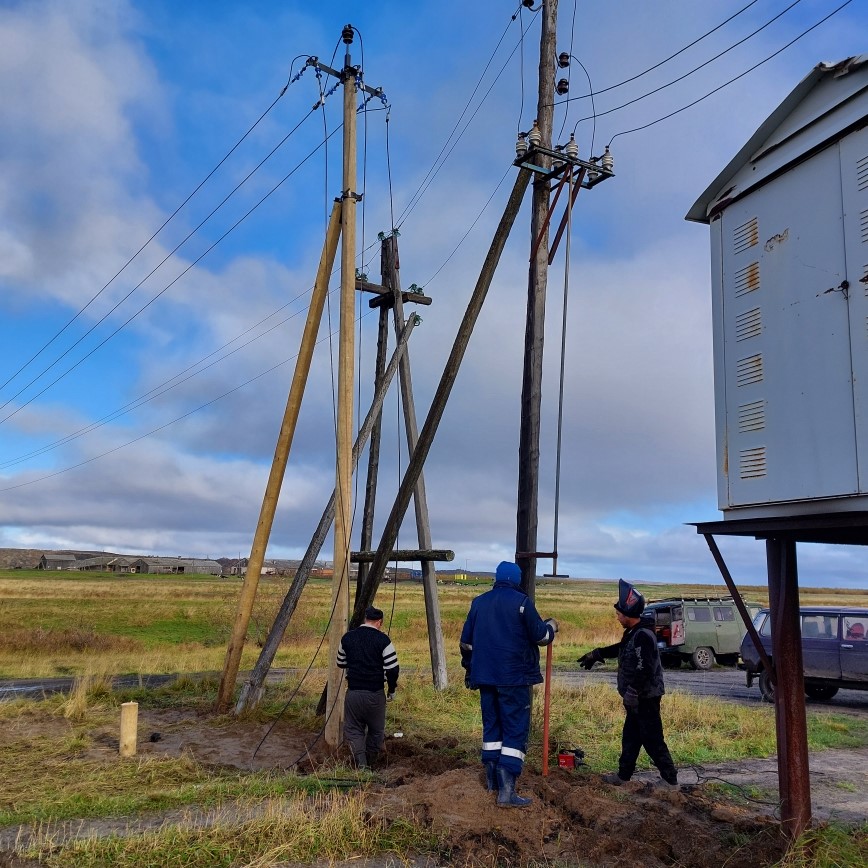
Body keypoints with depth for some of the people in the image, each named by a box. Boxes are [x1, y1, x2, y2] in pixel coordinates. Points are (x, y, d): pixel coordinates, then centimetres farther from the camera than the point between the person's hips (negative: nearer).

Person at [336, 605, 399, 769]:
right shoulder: (383, 640, -9)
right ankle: (370, 762, 26)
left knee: (353, 729, 11)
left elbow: (341, 663, 18)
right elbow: (393, 668, -12)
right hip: (375, 694, -2)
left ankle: (360, 763, -6)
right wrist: (392, 689, 4)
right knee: (376, 730, 16)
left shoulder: (347, 638, 4)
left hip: (353, 692, 2)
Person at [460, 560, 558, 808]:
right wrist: (551, 625, 16)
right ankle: (506, 790, -8)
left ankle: (492, 779, 26)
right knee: (515, 730, -2)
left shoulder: (479, 602, 9)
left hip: (485, 676, 6)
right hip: (514, 678, -5)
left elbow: (466, 642, 15)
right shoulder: (521, 602, -8)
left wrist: (471, 669, 28)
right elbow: (541, 636, -5)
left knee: (491, 725, 17)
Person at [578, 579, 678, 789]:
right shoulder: (633, 633, 9)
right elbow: (620, 649, 28)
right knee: (630, 737, 17)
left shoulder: (643, 636, -23)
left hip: (645, 698, -10)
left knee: (652, 740, -3)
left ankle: (670, 780, 7)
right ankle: (623, 775, 27)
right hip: (637, 698, 10)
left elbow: (643, 670, -27)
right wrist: (596, 654, 29)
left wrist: (631, 694, -23)